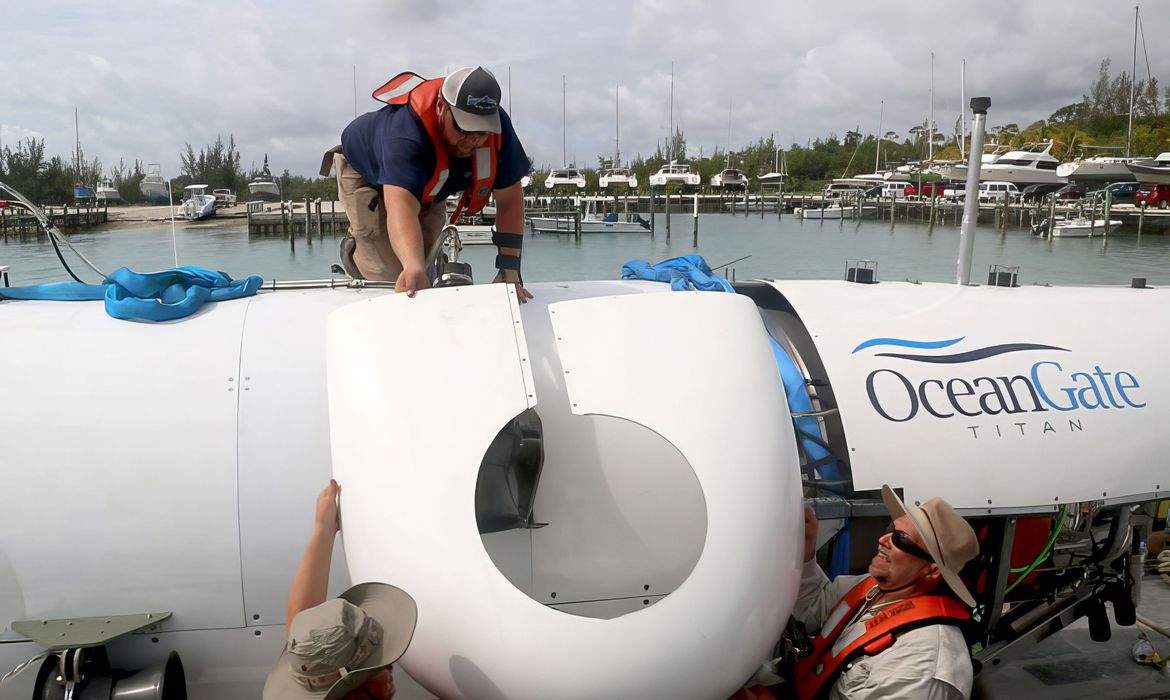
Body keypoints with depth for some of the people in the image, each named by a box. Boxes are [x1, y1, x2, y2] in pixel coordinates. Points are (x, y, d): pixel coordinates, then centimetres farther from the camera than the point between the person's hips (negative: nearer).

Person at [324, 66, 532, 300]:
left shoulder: (497, 125, -31)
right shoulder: (407, 131, -47)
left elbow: (510, 199, -25)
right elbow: (401, 207, -61)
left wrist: (510, 271, -33)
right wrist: (414, 268, -80)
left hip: (427, 189, 5)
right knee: (391, 275, -15)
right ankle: (352, 250, 17)